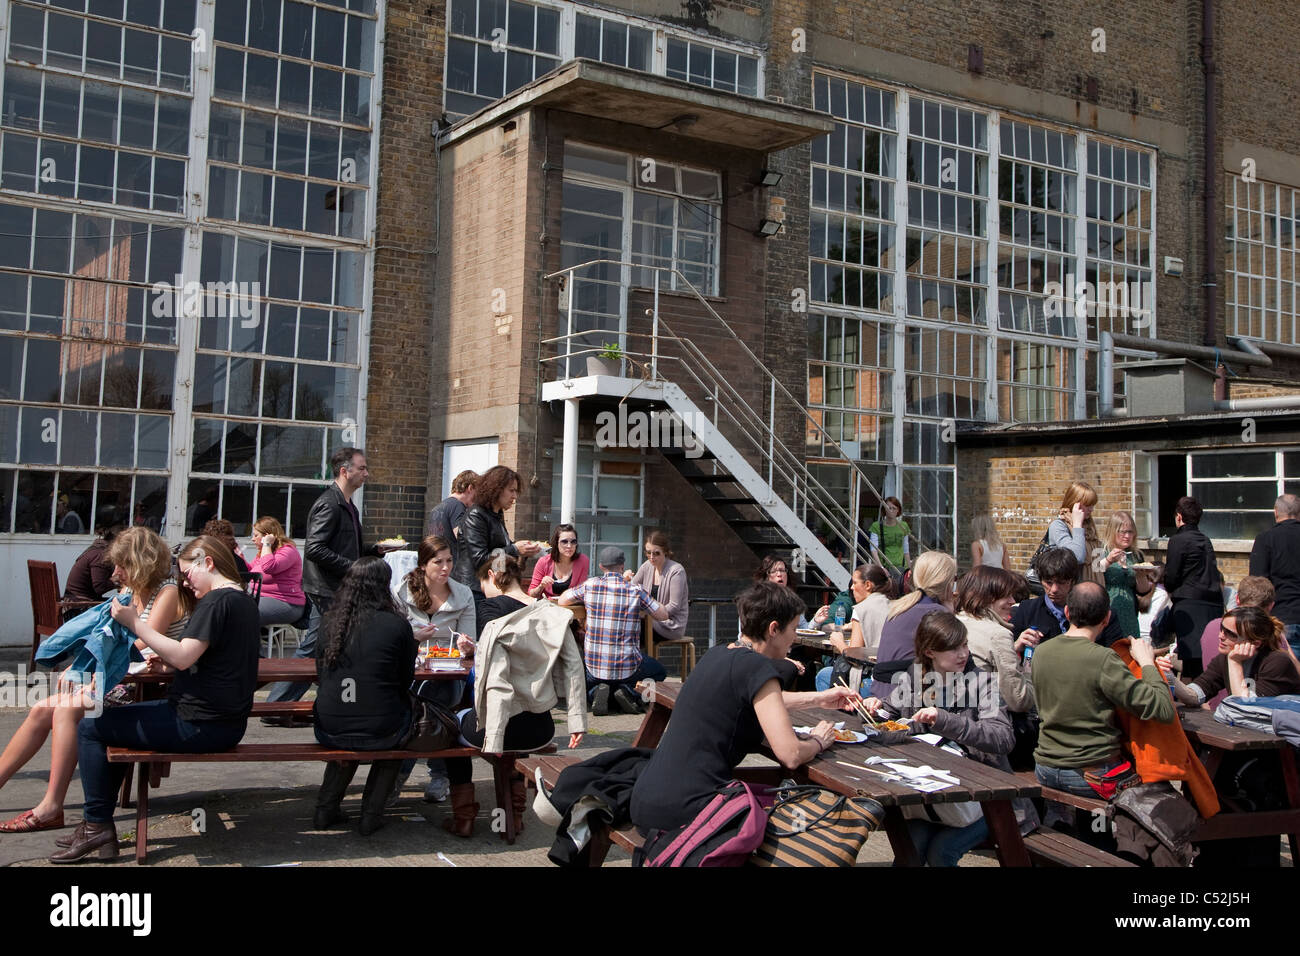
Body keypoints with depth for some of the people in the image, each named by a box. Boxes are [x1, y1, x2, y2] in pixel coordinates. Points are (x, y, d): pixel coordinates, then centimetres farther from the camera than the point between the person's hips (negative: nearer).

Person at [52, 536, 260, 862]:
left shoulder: (215, 600, -17)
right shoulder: (243, 600, 13)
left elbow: (183, 657, -25)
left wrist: (134, 623, -19)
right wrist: (165, 659, 12)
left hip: (198, 725, -10)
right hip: (227, 722, 10)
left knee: (90, 727, 1)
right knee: (116, 719, 25)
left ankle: (97, 825, 6)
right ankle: (99, 826, 23)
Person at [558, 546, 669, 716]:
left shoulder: (589, 585, -3)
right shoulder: (635, 590, -8)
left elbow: (562, 601, 13)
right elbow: (663, 615, 1)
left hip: (594, 666, 2)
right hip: (627, 667, -2)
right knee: (660, 672, 28)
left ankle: (596, 691, 0)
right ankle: (630, 691, 0)